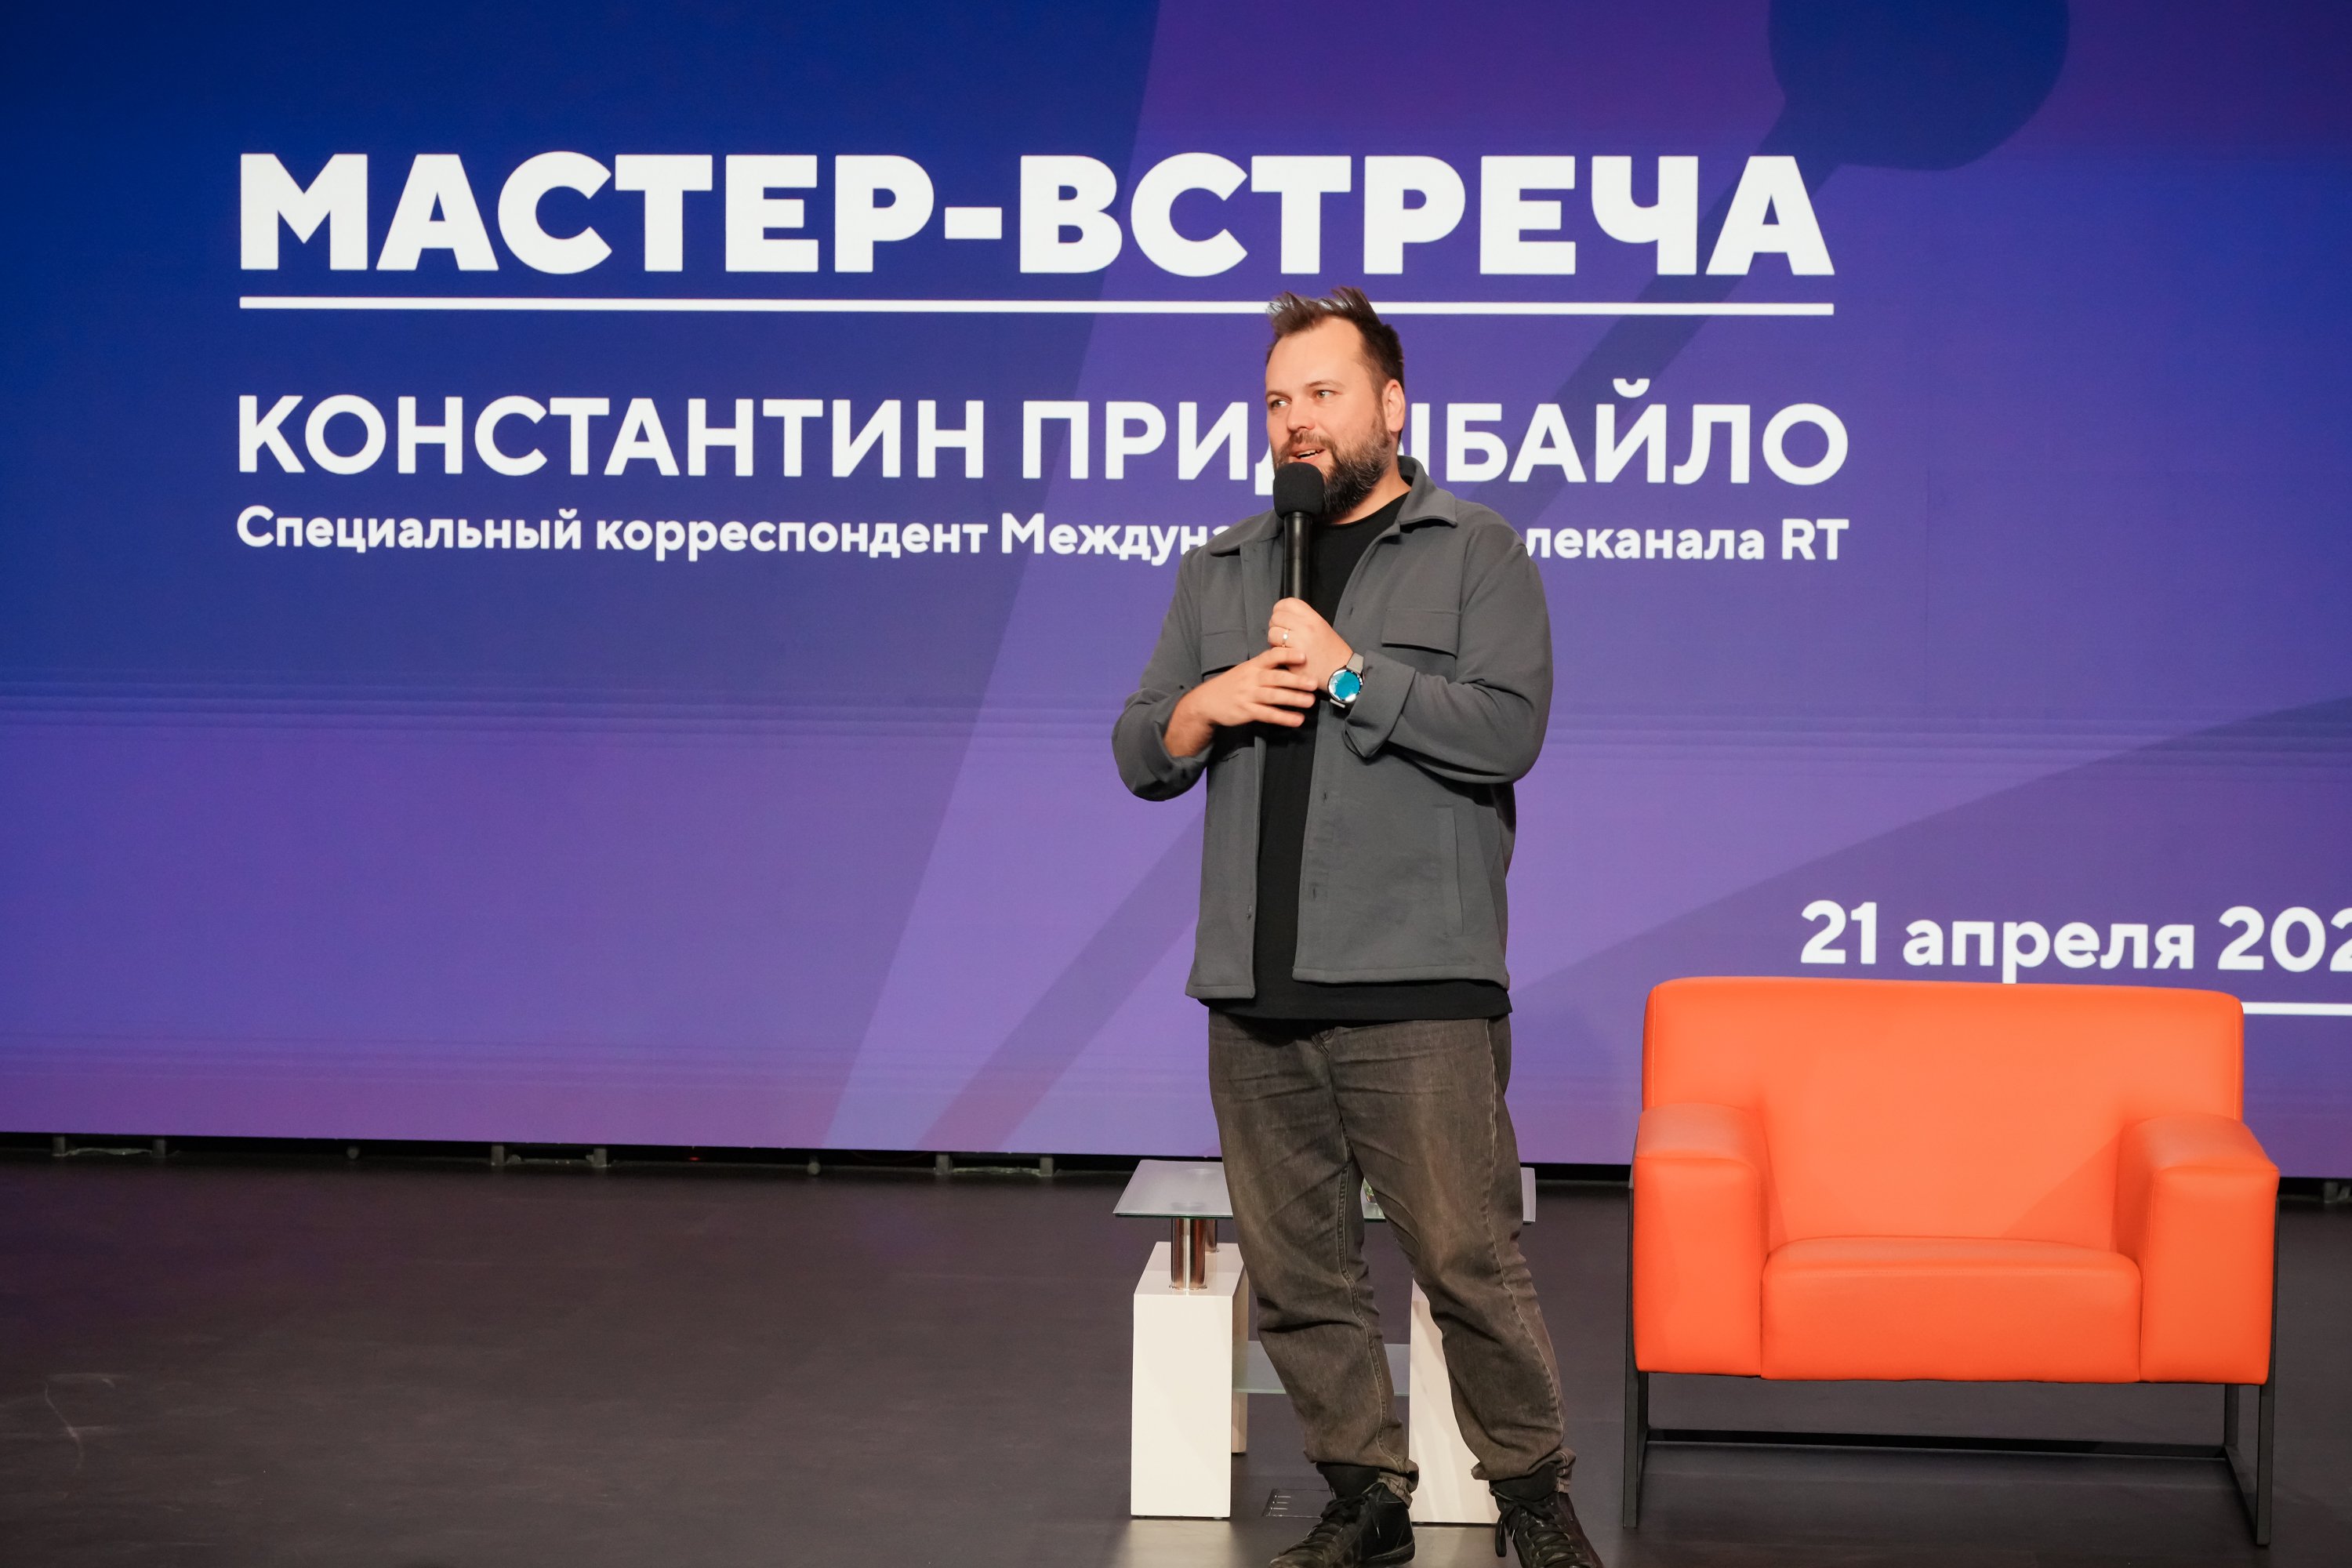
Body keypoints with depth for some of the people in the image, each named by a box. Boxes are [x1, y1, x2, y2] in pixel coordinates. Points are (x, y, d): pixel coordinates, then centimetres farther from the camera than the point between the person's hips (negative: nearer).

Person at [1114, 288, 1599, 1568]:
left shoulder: (1474, 552, 5)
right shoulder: (1218, 571, 19)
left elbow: (1507, 731, -9)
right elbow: (1138, 756, 17)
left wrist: (1348, 670, -11)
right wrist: (1208, 705, -4)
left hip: (1414, 992, -5)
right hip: (1253, 992, 5)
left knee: (1468, 1258, -6)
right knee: (1296, 1273, 7)